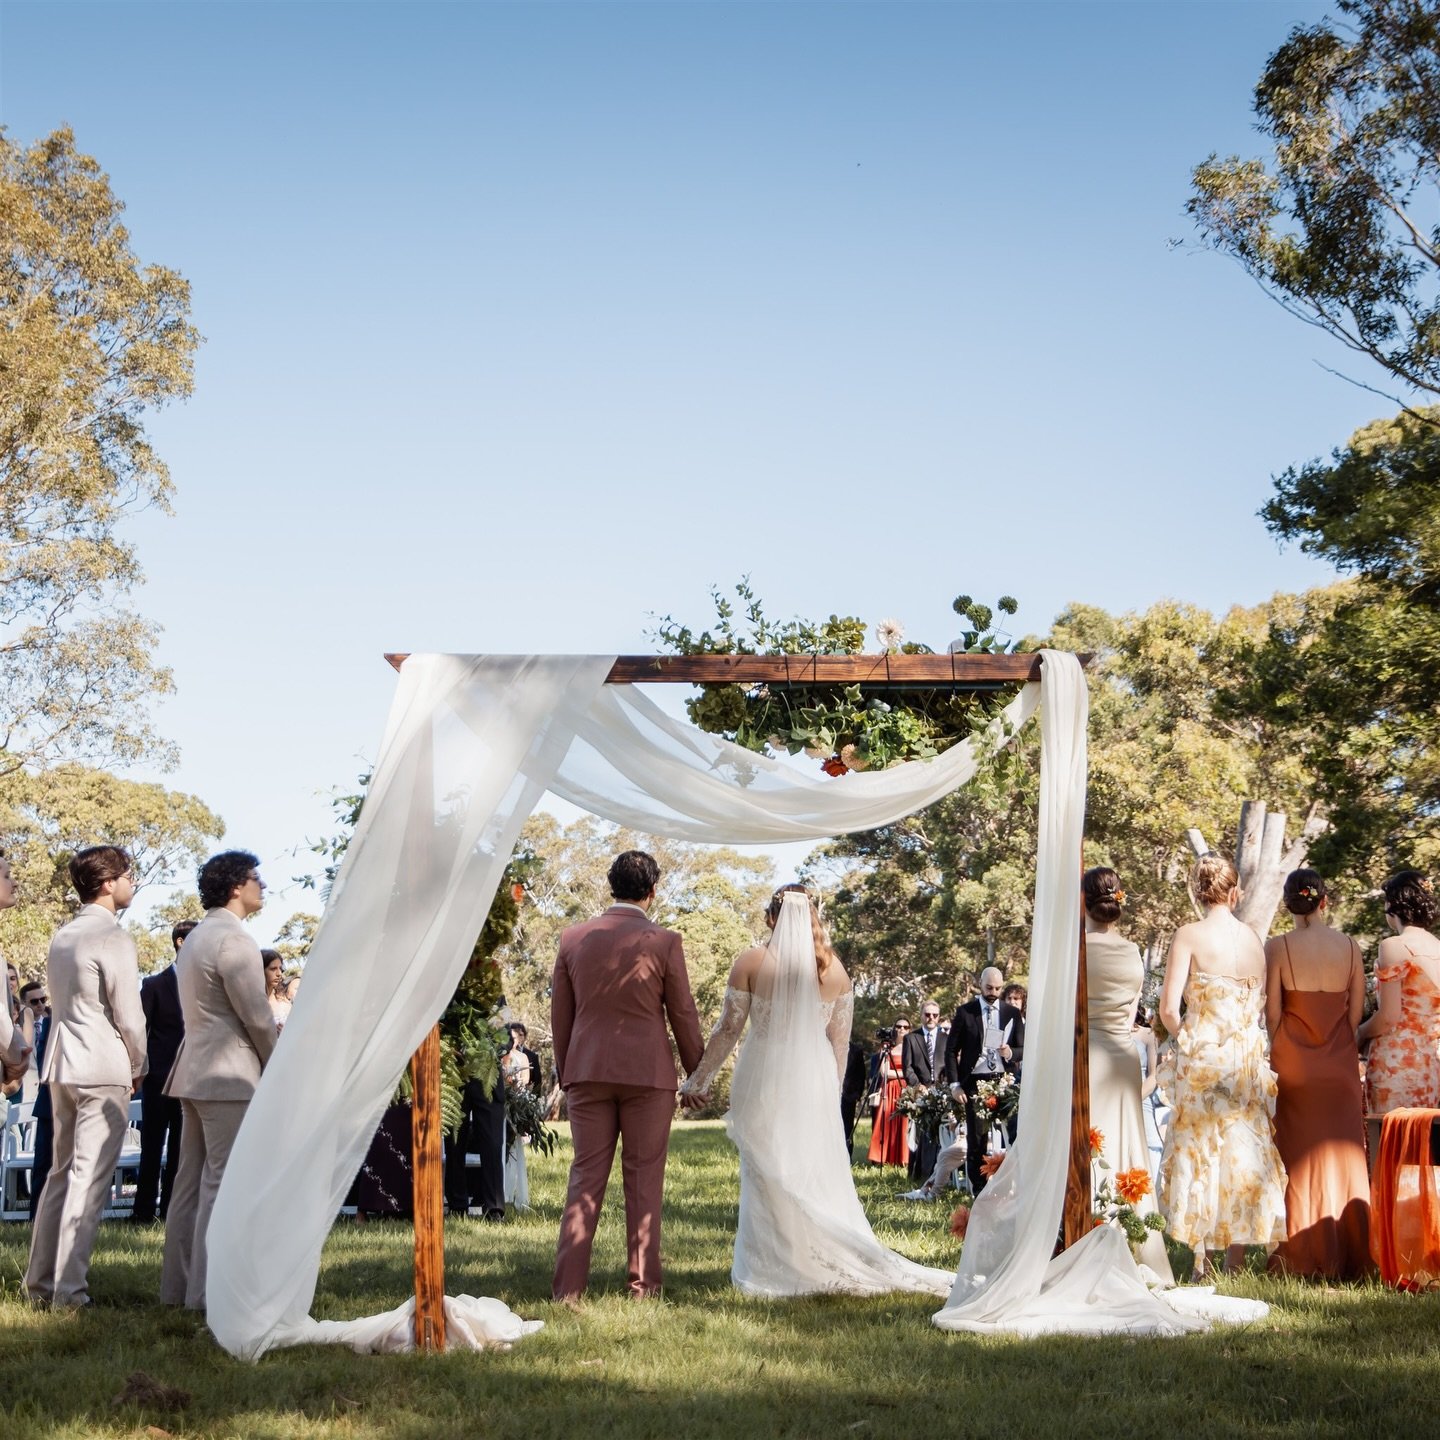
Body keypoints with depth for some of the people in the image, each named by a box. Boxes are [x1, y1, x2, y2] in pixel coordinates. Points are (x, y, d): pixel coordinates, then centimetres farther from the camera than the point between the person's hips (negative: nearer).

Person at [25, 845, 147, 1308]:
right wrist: (137, 1070, 3)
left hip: (61, 1066, 8)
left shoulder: (62, 937, 13)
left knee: (61, 1173, 14)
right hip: (104, 1068, -8)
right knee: (88, 1180, -6)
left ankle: (40, 1282, 18)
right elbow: (129, 1016, -13)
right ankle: (69, 1289, -7)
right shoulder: (114, 939, -12)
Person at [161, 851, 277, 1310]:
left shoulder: (196, 937, 17)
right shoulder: (234, 940, -14)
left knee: (192, 1182, 11)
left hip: (195, 1072, 10)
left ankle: (178, 1285, 14)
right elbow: (257, 1017, -15)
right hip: (230, 1074, -10)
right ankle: (207, 1291, -8)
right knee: (222, 1184, -8)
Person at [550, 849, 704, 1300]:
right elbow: (683, 1015, -1)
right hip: (648, 1074, -3)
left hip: (587, 1072, 3)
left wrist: (565, 1073, 19)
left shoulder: (573, 939, 4)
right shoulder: (663, 942, -6)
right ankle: (643, 1284, 8)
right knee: (643, 1179, 5)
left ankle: (568, 1286, 2)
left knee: (586, 1176, 6)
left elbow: (560, 1015, 9)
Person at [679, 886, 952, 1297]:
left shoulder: (751, 962, -7)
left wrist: (698, 1080, 3)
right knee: (820, 1178, 10)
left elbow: (728, 1030, -6)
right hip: (814, 1081, 3)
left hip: (763, 1080, -3)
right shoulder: (833, 968, 2)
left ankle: (774, 1270, 8)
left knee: (768, 1177, 5)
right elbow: (840, 1042, 7)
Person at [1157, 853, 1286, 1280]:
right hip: (1247, 1054, 4)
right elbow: (1260, 1007, 7)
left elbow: (1168, 1008, -12)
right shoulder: (1253, 939, 4)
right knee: (1242, 1148, 10)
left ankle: (1200, 1262, 3)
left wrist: (1185, 1039, 5)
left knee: (1197, 1149, 3)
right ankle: (1236, 1258, 12)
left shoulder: (1190, 936, -9)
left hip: (1201, 1052, -4)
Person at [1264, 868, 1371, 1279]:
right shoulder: (1350, 947, -1)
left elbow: (1272, 1013, -6)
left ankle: (1301, 1257, 4)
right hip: (1341, 1066, 2)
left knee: (1298, 1158, 5)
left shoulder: (1278, 947, -8)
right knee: (1343, 1158, 9)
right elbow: (1357, 1014, 2)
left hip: (1293, 1063, -2)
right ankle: (1346, 1258, 10)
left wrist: (1280, 1053, 9)